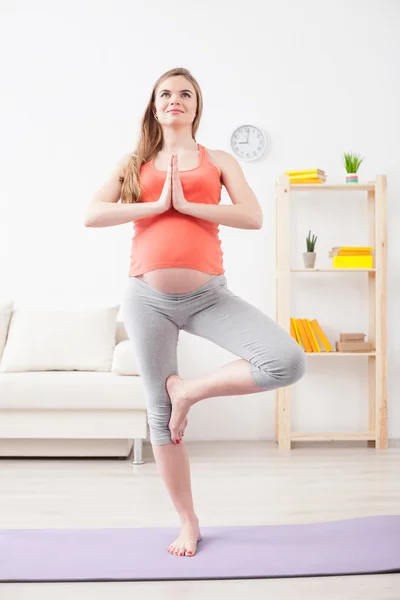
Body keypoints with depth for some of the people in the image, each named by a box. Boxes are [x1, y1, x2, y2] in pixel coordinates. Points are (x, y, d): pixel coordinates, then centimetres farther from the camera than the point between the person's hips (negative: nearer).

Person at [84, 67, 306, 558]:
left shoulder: (218, 161, 12)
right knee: (159, 413, 6)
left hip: (208, 296, 0)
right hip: (148, 298, 0)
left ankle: (189, 390, 1)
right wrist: (157, 204, -9)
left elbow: (253, 217, -5)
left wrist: (184, 203, -11)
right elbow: (92, 215, -2)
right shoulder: (134, 162, 13)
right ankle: (187, 522, 24)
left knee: (287, 362, -20)